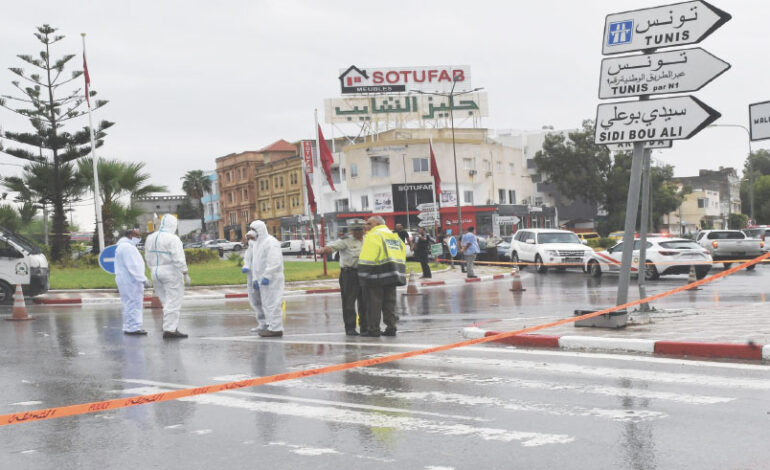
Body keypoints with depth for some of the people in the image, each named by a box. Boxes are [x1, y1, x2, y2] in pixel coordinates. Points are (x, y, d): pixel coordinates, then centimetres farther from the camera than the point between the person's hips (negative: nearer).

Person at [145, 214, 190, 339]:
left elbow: (148, 258, 12)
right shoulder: (173, 239, -14)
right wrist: (185, 274, -16)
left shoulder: (150, 238, 9)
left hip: (156, 273, 7)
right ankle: (169, 330, -8)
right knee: (173, 303, -4)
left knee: (167, 302, 14)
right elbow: (179, 258, -19)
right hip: (171, 272, -7)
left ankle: (173, 328, 13)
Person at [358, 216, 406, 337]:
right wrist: (401, 275, 20)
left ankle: (373, 329, -1)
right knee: (389, 302, 12)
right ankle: (391, 328, 11)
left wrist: (364, 276, -13)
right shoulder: (395, 236, 19)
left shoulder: (373, 236, -6)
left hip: (377, 276, -7)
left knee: (374, 303, -2)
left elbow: (366, 258, -14)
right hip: (391, 277, 7)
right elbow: (402, 254, 19)